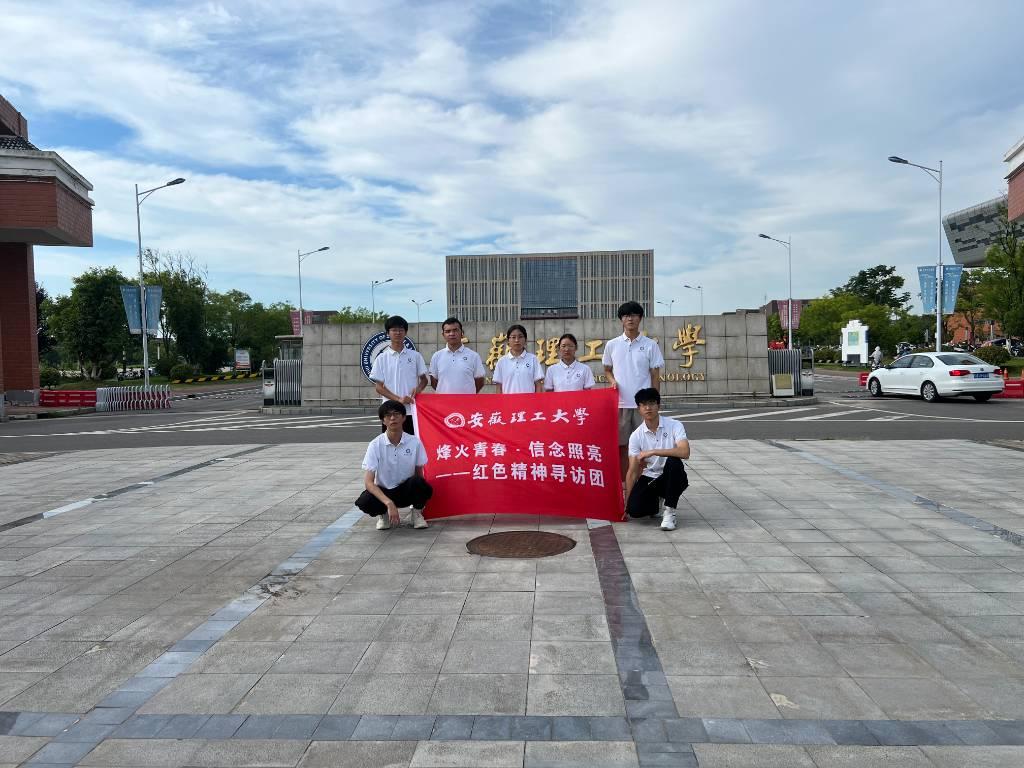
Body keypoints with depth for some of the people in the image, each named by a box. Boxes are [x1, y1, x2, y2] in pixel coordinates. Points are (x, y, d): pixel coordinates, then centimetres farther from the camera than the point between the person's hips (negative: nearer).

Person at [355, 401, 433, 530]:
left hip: (407, 490, 0)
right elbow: (368, 482, -20)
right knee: (364, 502, -34)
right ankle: (383, 514, 3)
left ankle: (417, 513, -2)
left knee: (422, 486, -34)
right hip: (383, 491, 0)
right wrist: (389, 503, -32)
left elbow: (419, 474, 3)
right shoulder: (375, 445, -14)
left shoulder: (414, 442, -10)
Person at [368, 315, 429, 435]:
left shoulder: (415, 356, 6)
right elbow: (378, 387, 1)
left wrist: (418, 388, -12)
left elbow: (424, 379, 12)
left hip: (412, 410, 1)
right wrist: (398, 399, -13)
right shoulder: (381, 358, 4)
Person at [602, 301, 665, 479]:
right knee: (621, 445, 7)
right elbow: (607, 370, 16)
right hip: (620, 403, 1)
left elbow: (655, 376, 2)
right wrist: (612, 381, -6)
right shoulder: (612, 345, 5)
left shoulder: (650, 345, 1)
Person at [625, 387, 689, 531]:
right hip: (649, 478, 2)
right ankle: (655, 501, 15)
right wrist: (626, 504, -8)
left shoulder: (674, 426, -12)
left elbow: (685, 452, -30)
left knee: (673, 461, -36)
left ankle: (669, 511, -19)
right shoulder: (636, 436, -7)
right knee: (635, 509, -23)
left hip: (672, 477, -2)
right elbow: (632, 471, -5)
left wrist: (653, 452, -29)